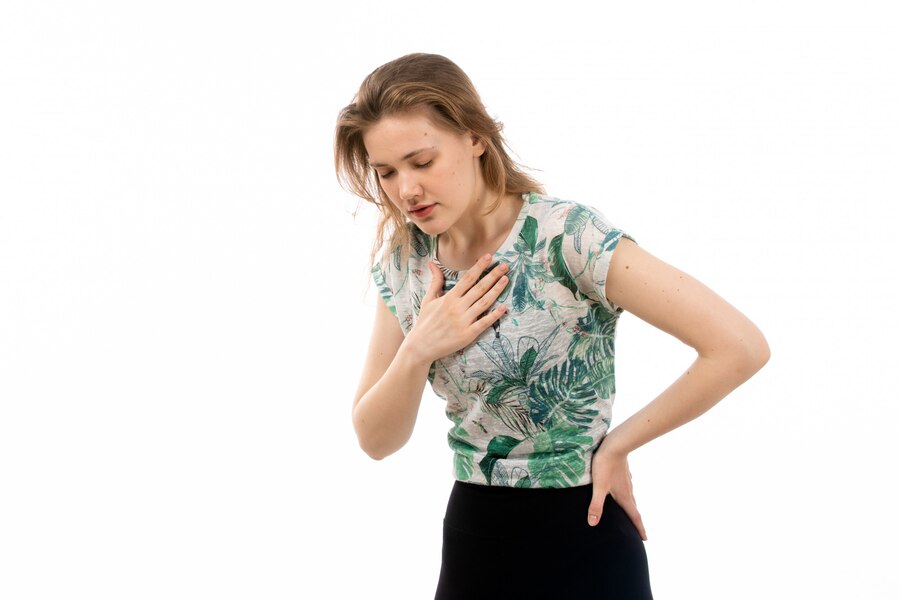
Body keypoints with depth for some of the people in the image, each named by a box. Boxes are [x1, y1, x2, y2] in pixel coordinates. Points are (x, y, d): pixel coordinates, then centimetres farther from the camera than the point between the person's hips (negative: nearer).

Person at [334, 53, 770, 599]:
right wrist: (418, 351, -17)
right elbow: (376, 441, 2)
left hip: (579, 540, -5)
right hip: (470, 540, 5)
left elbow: (741, 347, -25)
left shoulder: (565, 234, -19)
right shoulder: (402, 261, -1)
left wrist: (616, 445, -15)